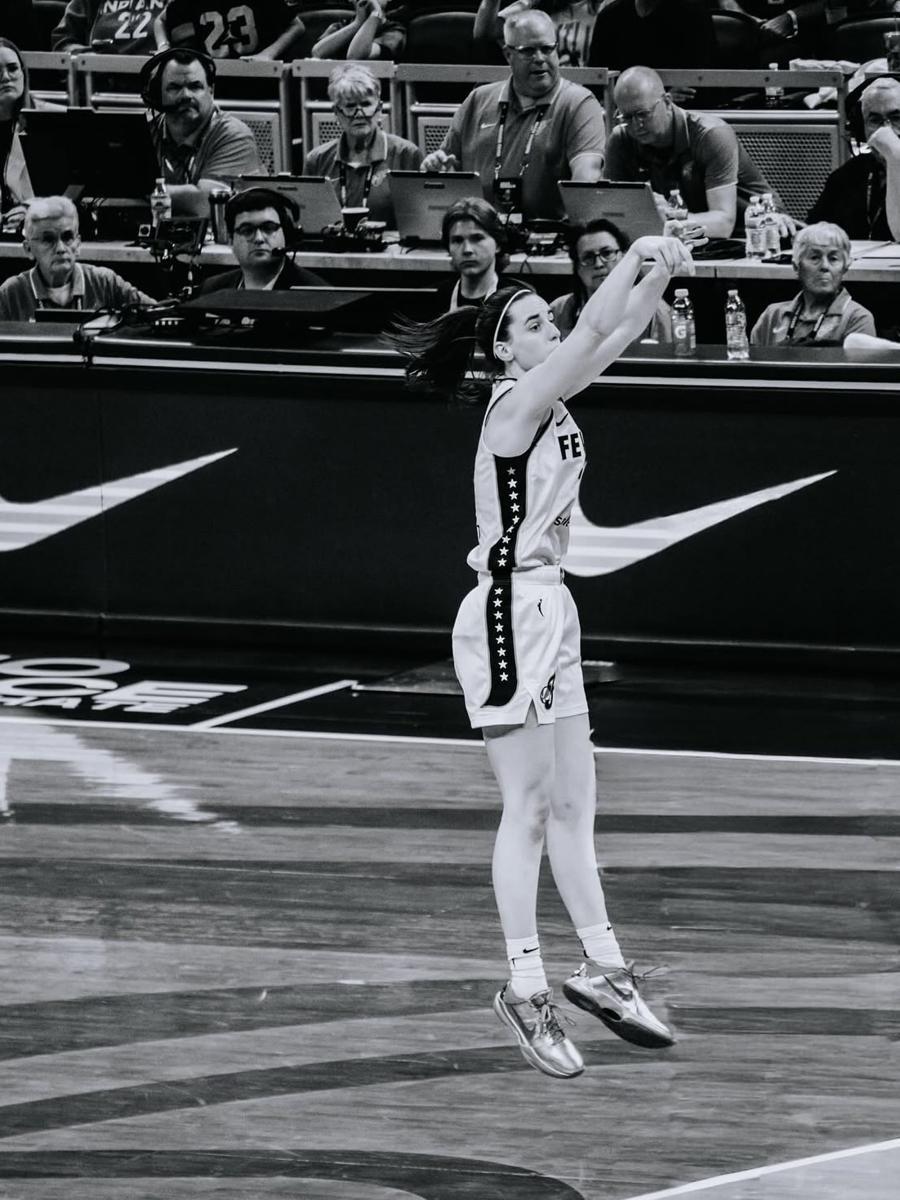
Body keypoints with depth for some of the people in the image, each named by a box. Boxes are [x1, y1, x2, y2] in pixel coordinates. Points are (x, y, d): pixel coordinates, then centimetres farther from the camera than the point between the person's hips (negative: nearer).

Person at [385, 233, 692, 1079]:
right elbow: (596, 332, -21)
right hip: (508, 615, -9)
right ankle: (526, 990, -5)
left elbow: (614, 338, 15)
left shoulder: (549, 401, 11)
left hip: (549, 612, 9)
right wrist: (637, 255, -13)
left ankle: (603, 968, 14)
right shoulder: (517, 404, -12)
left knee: (572, 808, 10)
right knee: (529, 810, -7)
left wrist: (661, 275, 3)